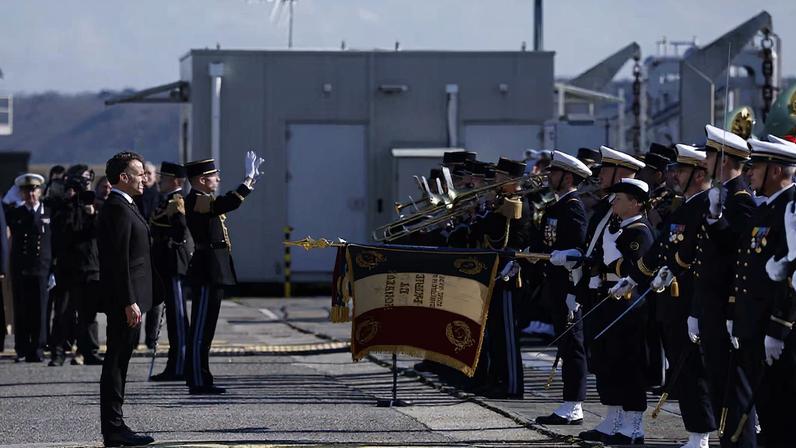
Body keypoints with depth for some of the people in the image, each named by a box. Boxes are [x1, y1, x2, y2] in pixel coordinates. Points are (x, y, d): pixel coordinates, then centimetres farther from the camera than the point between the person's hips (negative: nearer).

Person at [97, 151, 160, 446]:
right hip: (124, 299, -10)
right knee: (116, 363, -7)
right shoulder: (117, 209, -15)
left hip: (128, 299, 10)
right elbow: (119, 261, -20)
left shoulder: (124, 207, 18)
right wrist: (129, 302, -23)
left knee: (119, 362, 12)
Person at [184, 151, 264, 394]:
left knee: (205, 328, 12)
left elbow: (229, 203, 26)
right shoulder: (196, 201, -15)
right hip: (207, 273, -11)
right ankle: (198, 381, -6)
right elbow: (229, 203, -29)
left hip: (212, 273, 11)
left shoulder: (205, 200, 16)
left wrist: (250, 180, 19)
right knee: (201, 328, -8)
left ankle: (200, 380, 17)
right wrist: (249, 180, -18)